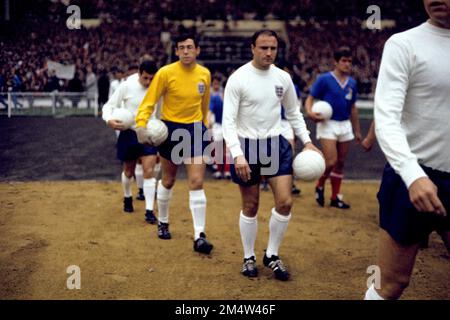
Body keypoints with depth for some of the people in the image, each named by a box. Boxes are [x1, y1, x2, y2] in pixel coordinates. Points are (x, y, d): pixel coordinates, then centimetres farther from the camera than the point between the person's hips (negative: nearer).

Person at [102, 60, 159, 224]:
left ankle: (149, 211, -5)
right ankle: (127, 197, 44)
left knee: (149, 171, -10)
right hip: (129, 132, 0)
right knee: (129, 171, 15)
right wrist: (109, 120, -28)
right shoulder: (126, 86, -12)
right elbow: (109, 105, -7)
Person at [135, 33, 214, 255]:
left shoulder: (204, 74, 1)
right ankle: (163, 223, 37)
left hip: (195, 130, 2)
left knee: (197, 182, -8)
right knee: (168, 181, 12)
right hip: (171, 129, -2)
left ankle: (199, 236, -6)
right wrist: (141, 125, -24)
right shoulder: (166, 73, -11)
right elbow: (148, 102, -11)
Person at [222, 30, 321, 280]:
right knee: (251, 206, 6)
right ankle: (249, 257, 25)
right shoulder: (238, 79, -11)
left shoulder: (283, 78, 2)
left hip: (276, 144, 4)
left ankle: (272, 255, 16)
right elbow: (228, 121, -14)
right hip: (247, 146, -3)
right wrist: (238, 155, -25)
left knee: (285, 202, -4)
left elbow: (294, 113, 15)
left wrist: (307, 141, 4)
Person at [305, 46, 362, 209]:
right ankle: (320, 186, 15)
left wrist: (357, 130, 15)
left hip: (345, 125, 5)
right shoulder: (324, 79, -8)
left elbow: (353, 108, 14)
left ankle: (335, 197, 18)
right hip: (328, 124, -5)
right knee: (331, 162, -13)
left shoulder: (352, 83, 7)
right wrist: (310, 112, -28)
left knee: (340, 163, 8)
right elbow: (310, 99, -6)